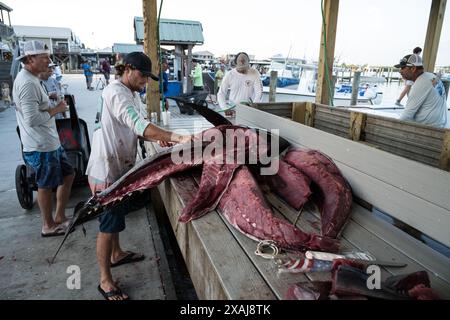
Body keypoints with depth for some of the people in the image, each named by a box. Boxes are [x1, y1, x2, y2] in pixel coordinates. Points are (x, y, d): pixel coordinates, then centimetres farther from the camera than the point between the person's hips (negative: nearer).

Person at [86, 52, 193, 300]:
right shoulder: (116, 93, -22)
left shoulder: (132, 94, 10)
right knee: (109, 224, 1)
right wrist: (175, 137, -46)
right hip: (106, 170, -10)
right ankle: (105, 281, 18)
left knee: (117, 214, 25)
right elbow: (138, 125, -38)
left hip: (119, 166, 10)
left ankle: (116, 254, 47)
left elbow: (133, 130, 12)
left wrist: (158, 138, -4)